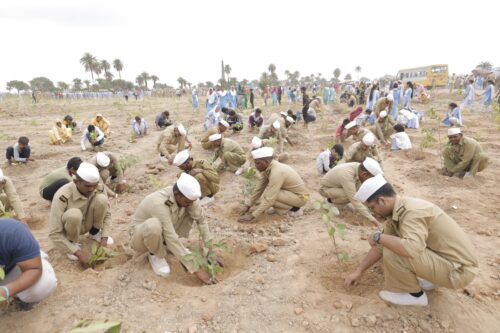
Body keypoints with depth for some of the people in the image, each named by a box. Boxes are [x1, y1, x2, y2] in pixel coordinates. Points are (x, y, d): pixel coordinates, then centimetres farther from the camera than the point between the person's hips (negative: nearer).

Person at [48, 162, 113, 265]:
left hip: (86, 224, 4)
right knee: (74, 214, -38)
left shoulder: (97, 189, -20)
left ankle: (94, 233, 2)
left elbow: (107, 213, -8)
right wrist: (78, 252, -33)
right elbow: (54, 234, -31)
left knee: (102, 199, -25)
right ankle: (72, 242, -7)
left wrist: (104, 237, -19)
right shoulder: (63, 196, -33)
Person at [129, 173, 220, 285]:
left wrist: (211, 251, -16)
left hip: (163, 232, 6)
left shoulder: (187, 195, -21)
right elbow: (172, 240, -38)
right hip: (141, 236, -5)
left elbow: (201, 220, -12)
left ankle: (166, 245, 4)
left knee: (192, 213, -13)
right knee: (154, 225, -40)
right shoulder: (159, 204, -39)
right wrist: (196, 270, -34)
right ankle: (155, 255, -7)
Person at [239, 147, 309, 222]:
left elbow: (270, 199, -32)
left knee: (267, 196, -23)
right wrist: (249, 205, 8)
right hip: (291, 191, 9)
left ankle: (295, 209, -5)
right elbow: (259, 188, 5)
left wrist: (253, 216, -29)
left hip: (300, 196, -9)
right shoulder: (267, 167, -6)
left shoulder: (277, 172, -31)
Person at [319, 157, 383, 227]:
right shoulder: (347, 176, -39)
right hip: (325, 188, -7)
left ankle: (343, 202, 7)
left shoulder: (359, 167, -17)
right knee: (350, 197, -31)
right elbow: (355, 201, -39)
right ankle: (330, 201, -3)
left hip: (337, 184, 8)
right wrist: (372, 220, -38)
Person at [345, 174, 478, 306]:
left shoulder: (411, 212, -27)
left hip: (458, 270, -9)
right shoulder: (396, 210, 2)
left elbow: (412, 249, -44)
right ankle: (434, 278, 19)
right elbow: (381, 247, 10)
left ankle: (414, 294, 2)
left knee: (392, 253, -25)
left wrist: (378, 236, -26)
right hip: (451, 260, 9)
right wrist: (359, 271, 13)